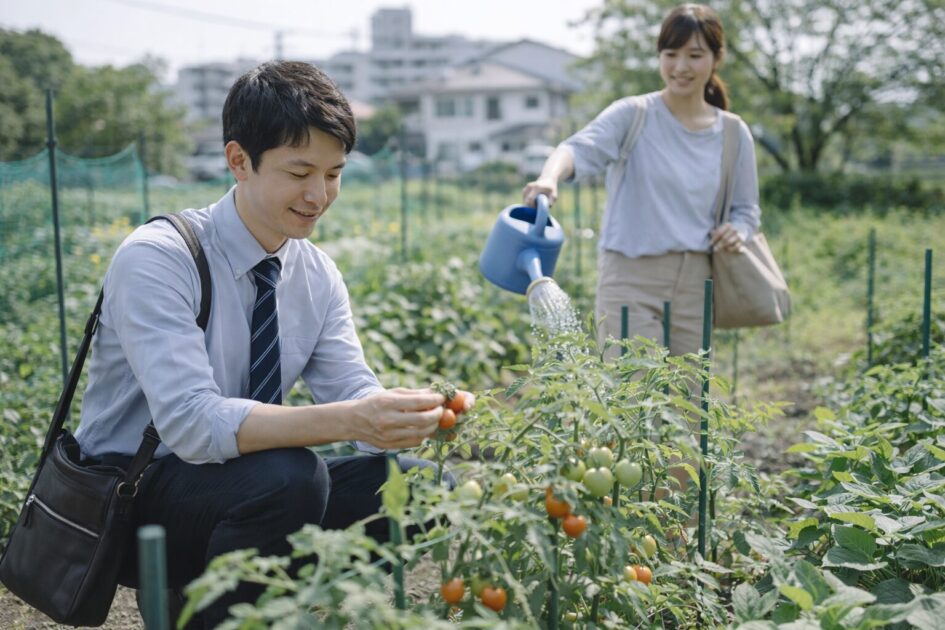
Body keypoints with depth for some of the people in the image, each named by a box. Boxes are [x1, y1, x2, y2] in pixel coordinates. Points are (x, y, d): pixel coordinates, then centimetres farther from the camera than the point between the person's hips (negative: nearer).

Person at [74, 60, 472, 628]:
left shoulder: (317, 274, 0)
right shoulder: (155, 260, -20)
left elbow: (353, 394, -6)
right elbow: (191, 422, -31)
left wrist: (421, 413, -28)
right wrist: (345, 421, -43)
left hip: (248, 488, 7)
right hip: (131, 502, -6)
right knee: (289, 475, -33)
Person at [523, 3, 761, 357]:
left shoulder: (733, 134, 9)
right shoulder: (633, 115, -3)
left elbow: (747, 208, 19)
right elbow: (582, 149, -22)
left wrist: (737, 231, -5)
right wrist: (550, 176, -44)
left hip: (694, 285, 4)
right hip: (631, 279, -4)